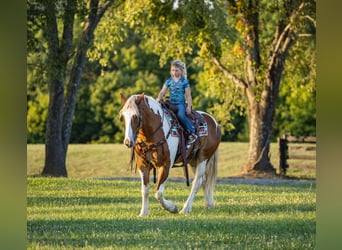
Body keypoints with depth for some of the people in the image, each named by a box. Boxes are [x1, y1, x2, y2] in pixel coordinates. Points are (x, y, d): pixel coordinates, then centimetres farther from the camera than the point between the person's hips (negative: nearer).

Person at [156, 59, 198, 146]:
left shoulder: (184, 82, 3)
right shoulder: (169, 81, 12)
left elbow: (188, 95, 2)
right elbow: (162, 91, 7)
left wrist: (189, 106, -8)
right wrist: (158, 99, -13)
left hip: (181, 103, -5)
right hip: (171, 103, 5)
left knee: (180, 115, -34)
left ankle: (192, 132, -27)